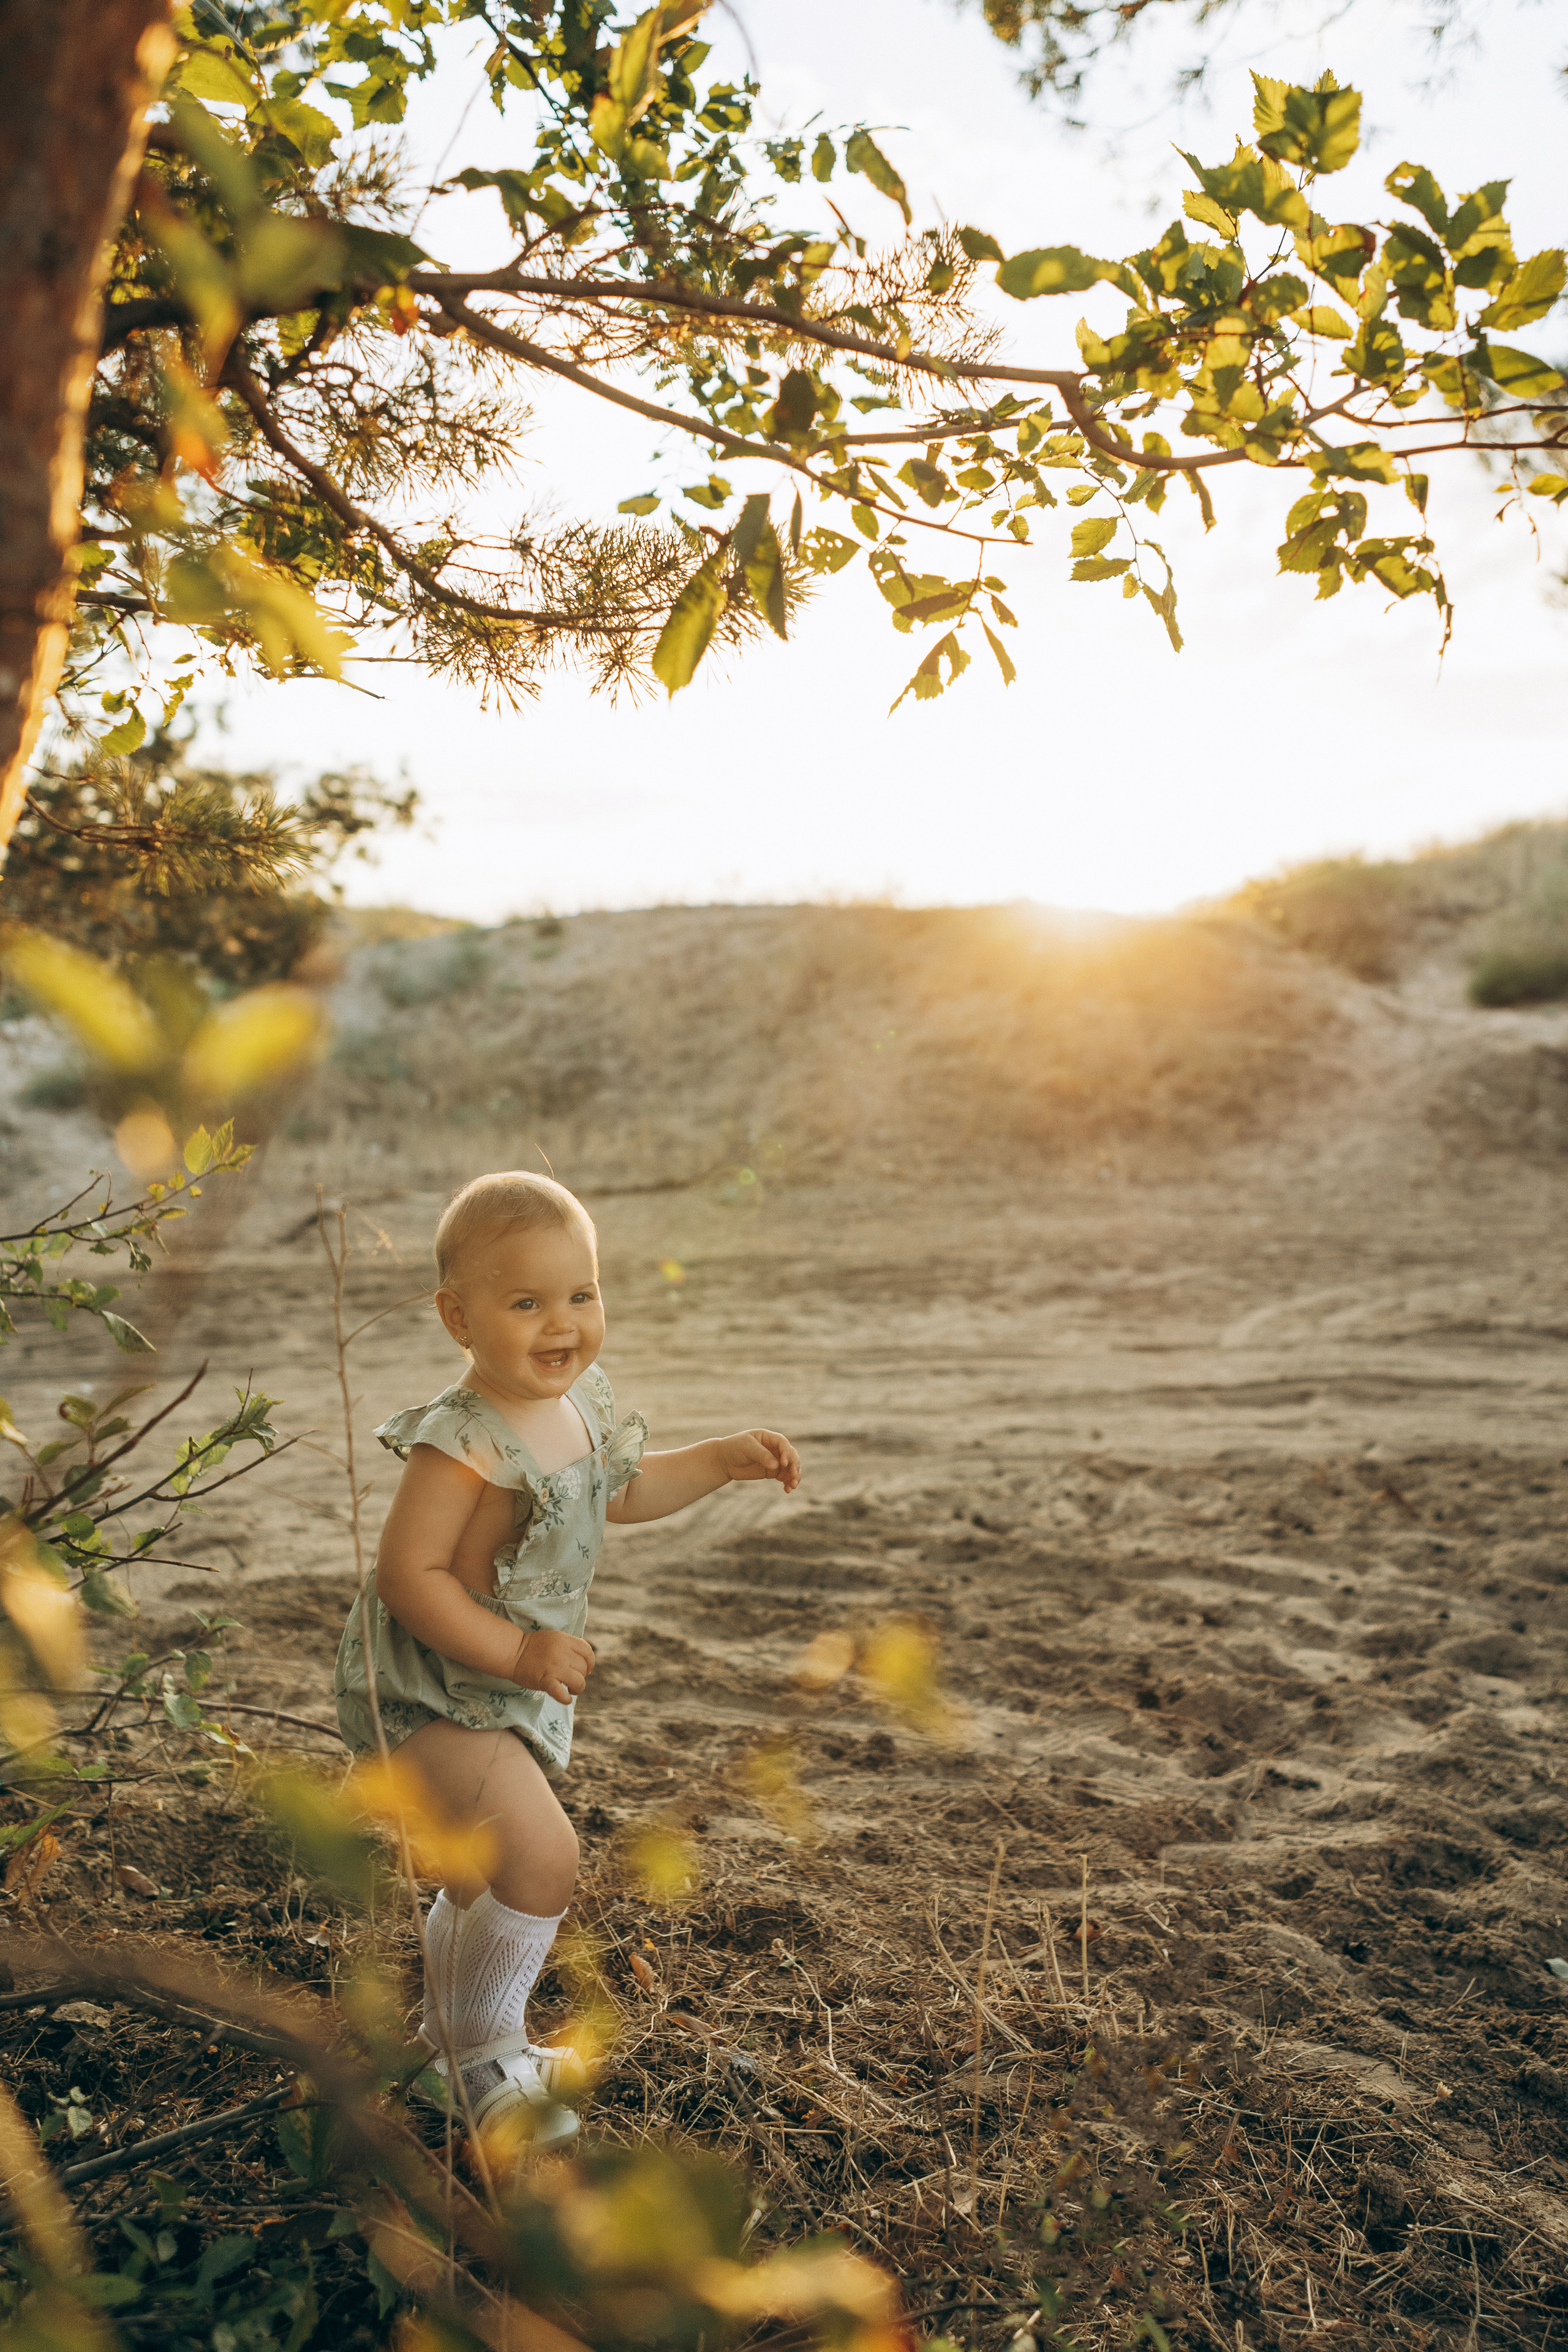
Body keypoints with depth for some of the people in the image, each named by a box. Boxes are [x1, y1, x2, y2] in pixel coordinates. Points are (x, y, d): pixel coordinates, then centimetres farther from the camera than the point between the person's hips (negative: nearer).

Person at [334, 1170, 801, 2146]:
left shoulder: (585, 1402, -2)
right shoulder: (461, 1444, -29)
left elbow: (624, 1491, 16)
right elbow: (407, 1575, -28)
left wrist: (726, 1459, 6)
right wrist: (517, 1653, -30)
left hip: (511, 1693, 9)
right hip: (433, 1695, -9)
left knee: (487, 1880, 24)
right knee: (541, 1855, -21)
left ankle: (456, 2034, 48)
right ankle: (486, 2049, 2)